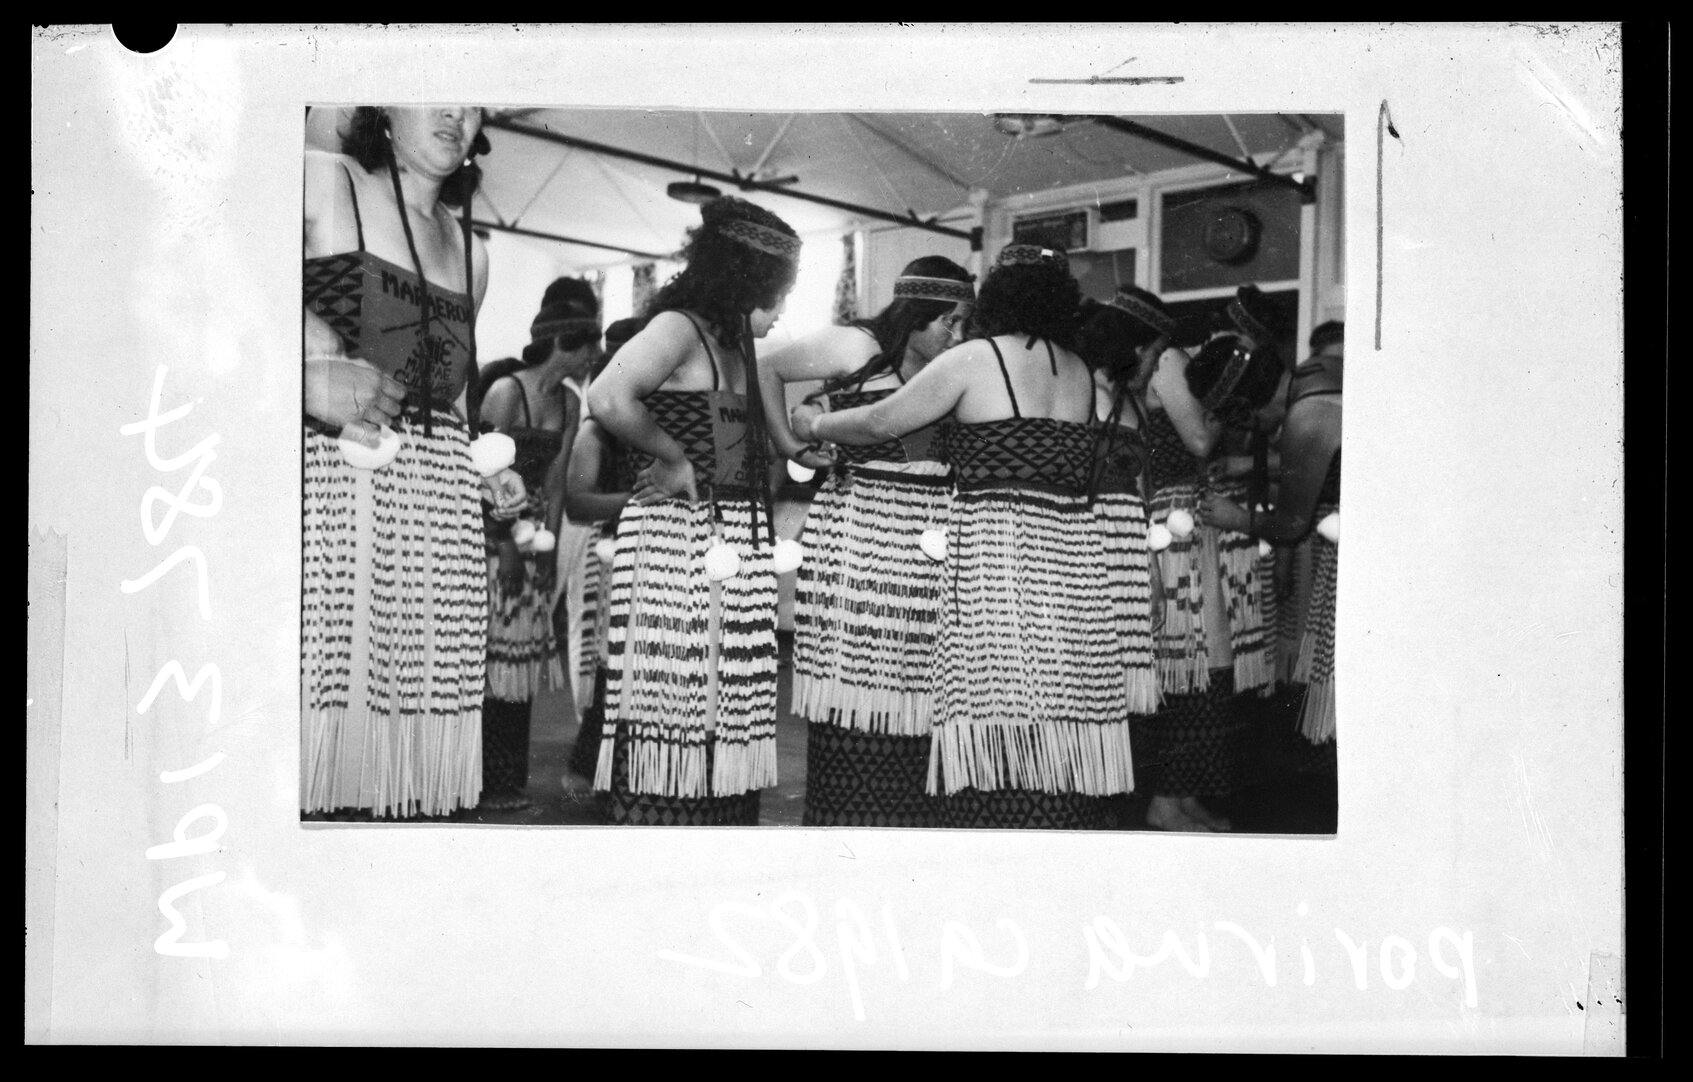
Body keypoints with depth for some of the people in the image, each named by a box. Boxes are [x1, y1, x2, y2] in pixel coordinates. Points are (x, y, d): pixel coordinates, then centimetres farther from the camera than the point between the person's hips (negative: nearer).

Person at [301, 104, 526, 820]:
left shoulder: (469, 253, 22)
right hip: (335, 473, -6)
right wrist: (309, 373, -21)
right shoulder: (324, 183, 4)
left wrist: (490, 476, 18)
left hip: (442, 505, 6)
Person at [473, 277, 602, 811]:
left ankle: (509, 781, 15)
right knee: (491, 656, -6)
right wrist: (507, 546, -15)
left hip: (533, 533, 7)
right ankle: (482, 782, 1)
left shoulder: (569, 404, 7)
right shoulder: (507, 390, -14)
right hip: (491, 531, -7)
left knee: (525, 655, 8)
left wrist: (547, 547, 2)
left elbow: (555, 482, 7)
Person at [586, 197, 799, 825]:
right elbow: (610, 399, -27)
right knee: (670, 715, -7)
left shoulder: (731, 345, 19)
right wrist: (674, 459, -15)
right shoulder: (678, 327, -9)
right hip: (677, 541, -9)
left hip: (733, 548, 9)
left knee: (722, 718, 8)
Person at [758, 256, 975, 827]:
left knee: (918, 703, 1)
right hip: (861, 530, -4)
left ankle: (912, 816, 8)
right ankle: (843, 820, 5)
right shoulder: (856, 346, 1)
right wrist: (793, 448, 1)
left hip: (932, 541, 4)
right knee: (855, 687, -4)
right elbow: (765, 369, 6)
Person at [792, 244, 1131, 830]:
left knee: (999, 727, -5)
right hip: (1073, 554, 6)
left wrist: (815, 424, 19)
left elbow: (881, 421, 0)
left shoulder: (975, 358, -3)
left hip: (998, 546, -6)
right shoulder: (1080, 371, 14)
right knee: (1067, 723, 7)